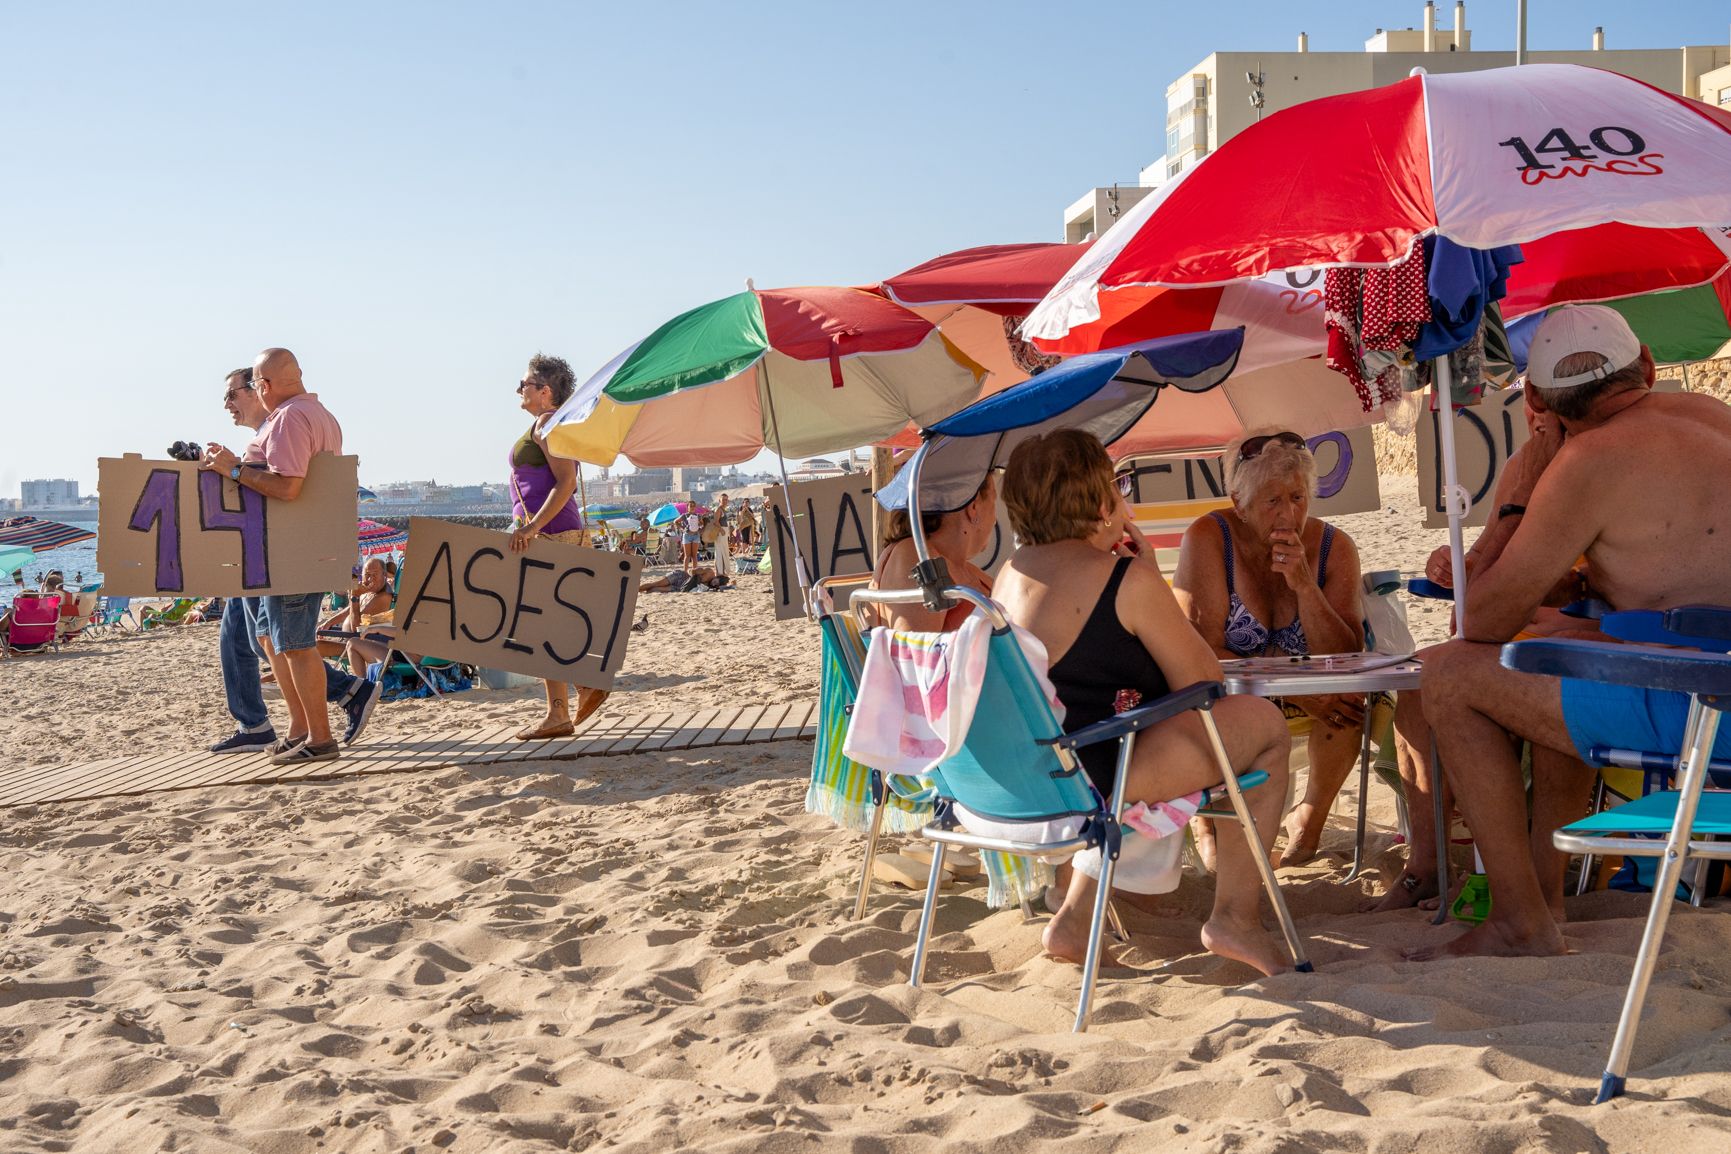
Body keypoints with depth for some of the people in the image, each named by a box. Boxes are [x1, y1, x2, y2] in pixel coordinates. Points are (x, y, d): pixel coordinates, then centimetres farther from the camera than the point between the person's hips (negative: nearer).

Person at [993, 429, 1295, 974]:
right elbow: (1202, 681, -3)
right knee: (1263, 722, 8)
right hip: (1086, 781, -8)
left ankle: (1073, 919, 32)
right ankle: (1235, 916, 8)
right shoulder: (1126, 577, -12)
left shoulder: (1012, 574, 11)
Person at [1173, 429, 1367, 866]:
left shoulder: (1334, 548, -10)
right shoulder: (1207, 538, -18)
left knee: (1349, 698, -28)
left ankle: (1309, 818, -3)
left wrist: (1304, 586, -30)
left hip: (1306, 691, 3)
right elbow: (1203, 653, -22)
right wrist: (1292, 693, -33)